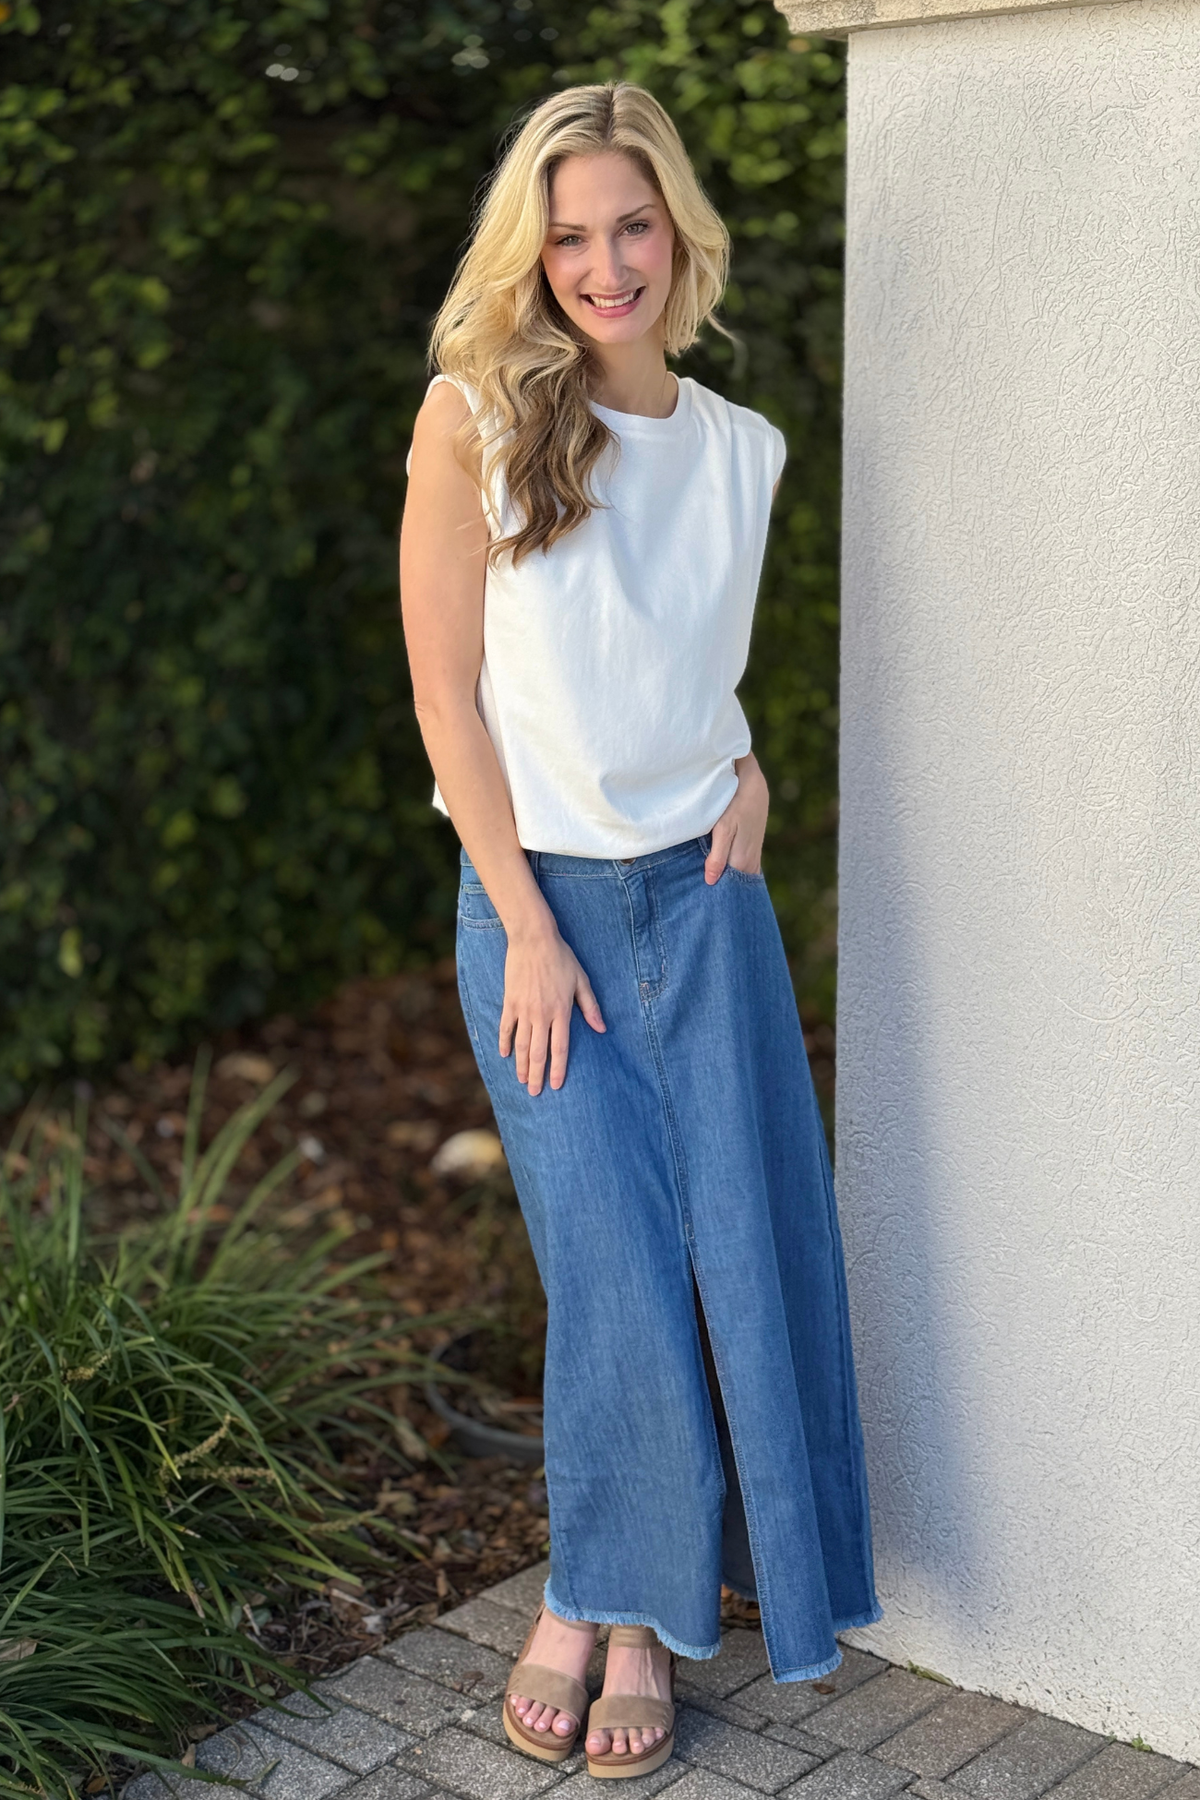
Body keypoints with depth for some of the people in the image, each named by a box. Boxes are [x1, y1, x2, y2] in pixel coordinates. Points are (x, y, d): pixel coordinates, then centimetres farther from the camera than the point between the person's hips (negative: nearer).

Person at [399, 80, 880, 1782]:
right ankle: (623, 1605, 19)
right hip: (542, 894, -4)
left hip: (706, 891, 4)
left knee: (746, 1249, 2)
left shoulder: (740, 448, 7)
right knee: (621, 1269, -4)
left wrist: (745, 774, 2)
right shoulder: (475, 417, -6)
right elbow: (448, 689, -7)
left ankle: (612, 1608, 20)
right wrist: (528, 929, -11)